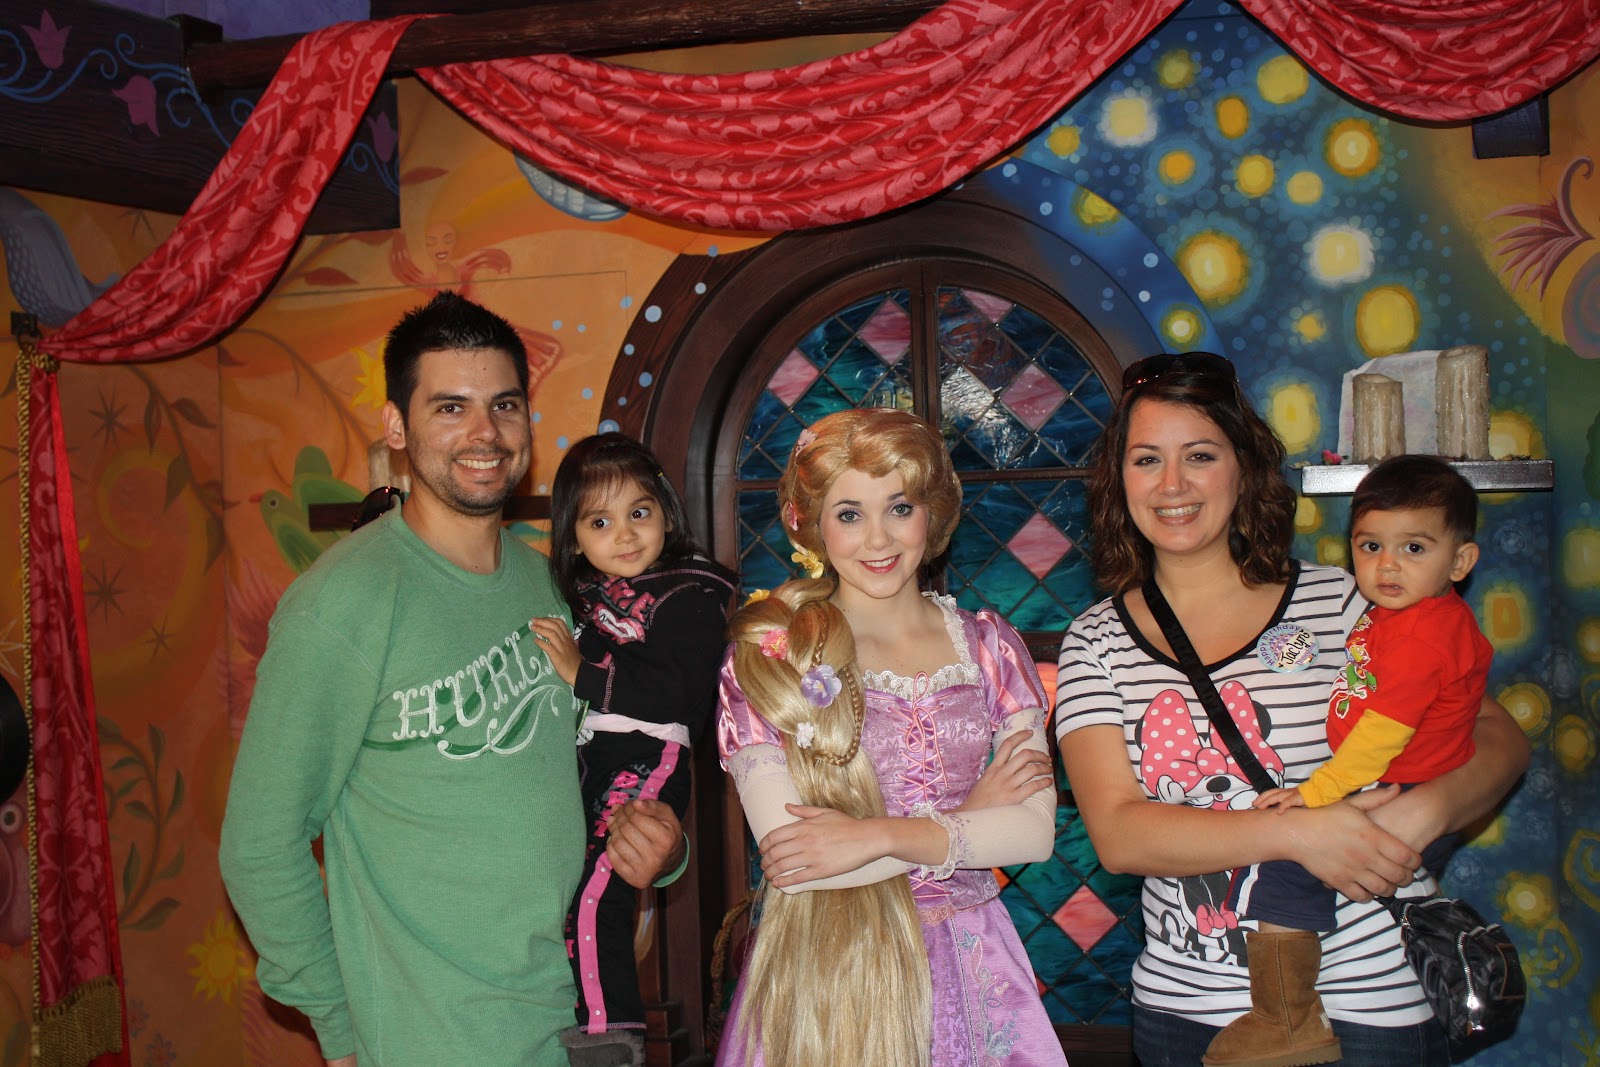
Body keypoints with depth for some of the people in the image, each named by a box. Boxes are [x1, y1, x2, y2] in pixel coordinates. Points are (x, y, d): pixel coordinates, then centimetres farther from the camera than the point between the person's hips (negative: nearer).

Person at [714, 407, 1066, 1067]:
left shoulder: (987, 646, 3)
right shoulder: (766, 654, -8)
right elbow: (790, 858, -16)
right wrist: (968, 819, -10)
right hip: (825, 974, -3)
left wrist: (877, 835, -18)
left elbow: (1036, 830, -6)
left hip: (969, 965, 3)